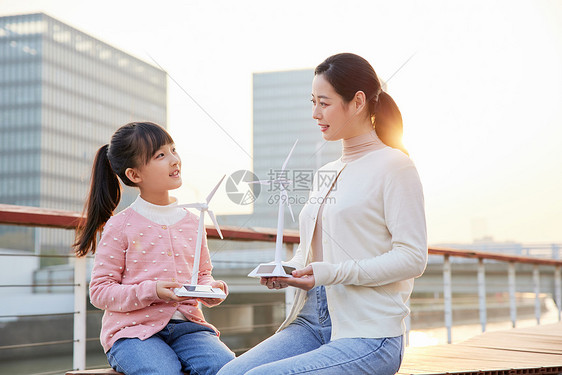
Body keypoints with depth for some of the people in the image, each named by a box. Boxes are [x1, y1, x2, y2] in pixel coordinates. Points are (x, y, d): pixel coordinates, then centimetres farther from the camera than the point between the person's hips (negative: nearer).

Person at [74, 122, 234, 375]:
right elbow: (100, 291, -4)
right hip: (132, 330, -3)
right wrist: (151, 291, -17)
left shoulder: (191, 222, 12)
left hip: (185, 325, 4)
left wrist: (211, 289, -3)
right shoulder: (120, 226, -2)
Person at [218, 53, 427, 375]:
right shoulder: (325, 174, 20)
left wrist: (333, 273, -19)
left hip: (369, 334, -7)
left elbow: (413, 257, -12)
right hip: (311, 323, 7)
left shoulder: (394, 166, -4)